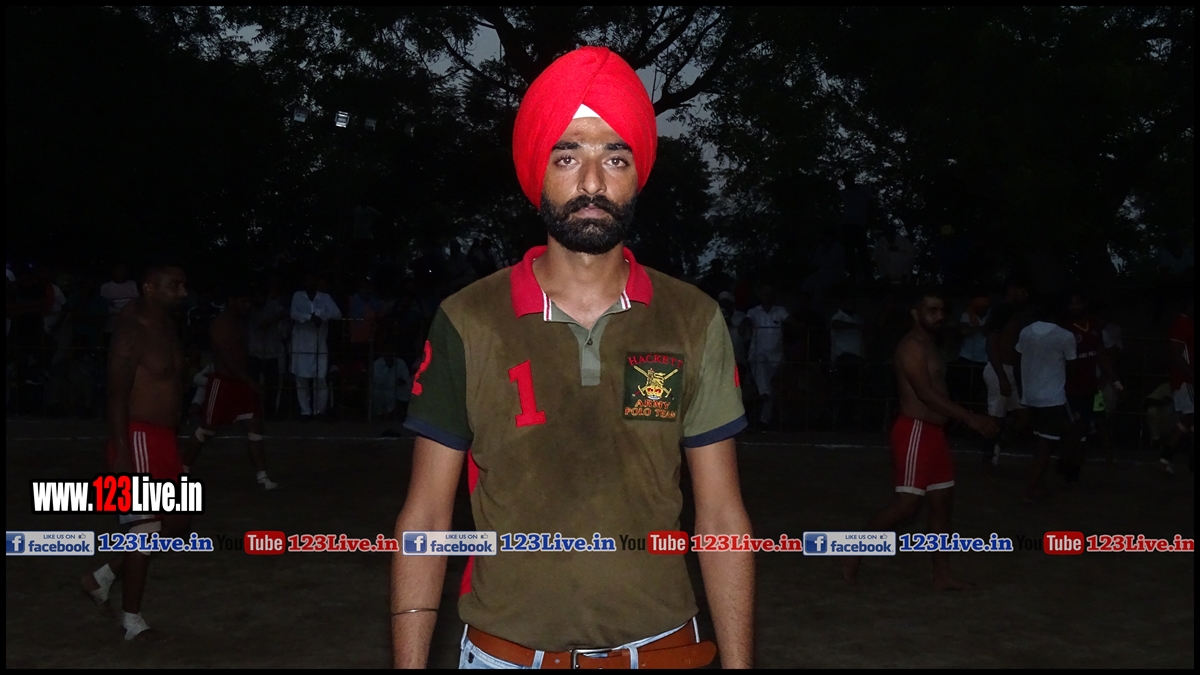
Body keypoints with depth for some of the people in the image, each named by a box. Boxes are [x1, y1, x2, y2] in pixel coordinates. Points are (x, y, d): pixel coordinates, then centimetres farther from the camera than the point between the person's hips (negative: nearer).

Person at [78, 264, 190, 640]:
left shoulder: (166, 327, 13)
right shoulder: (132, 331, -15)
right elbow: (117, 394, -20)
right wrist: (121, 452, -24)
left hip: (163, 439, 9)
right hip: (139, 439, -9)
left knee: (179, 523, 14)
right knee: (145, 530, -3)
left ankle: (104, 577, 26)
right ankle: (132, 620, 10)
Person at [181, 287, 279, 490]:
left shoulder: (239, 322, 12)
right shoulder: (221, 323, -14)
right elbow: (226, 357, -22)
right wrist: (250, 381, -26)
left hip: (241, 382, 8)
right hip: (222, 382, -8)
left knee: (255, 425, -1)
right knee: (207, 429, 4)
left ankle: (262, 477, -1)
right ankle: (184, 469, 22)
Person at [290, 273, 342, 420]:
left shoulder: (325, 297, 5)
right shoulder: (298, 296, 6)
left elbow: (337, 314, -8)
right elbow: (294, 314, -8)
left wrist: (319, 314, -17)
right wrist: (311, 317, -18)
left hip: (320, 344, 0)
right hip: (301, 344, 1)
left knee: (321, 379, -4)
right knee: (302, 379, 0)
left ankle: (319, 411, 8)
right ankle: (306, 411, 9)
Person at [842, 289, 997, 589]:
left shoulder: (930, 347, 18)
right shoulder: (912, 347, -14)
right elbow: (926, 393, -23)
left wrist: (970, 418, 11)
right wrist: (970, 418, -25)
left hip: (933, 432, 10)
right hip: (915, 432, -10)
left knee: (942, 502, 9)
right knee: (907, 504, -10)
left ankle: (942, 575, 15)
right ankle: (855, 552, 5)